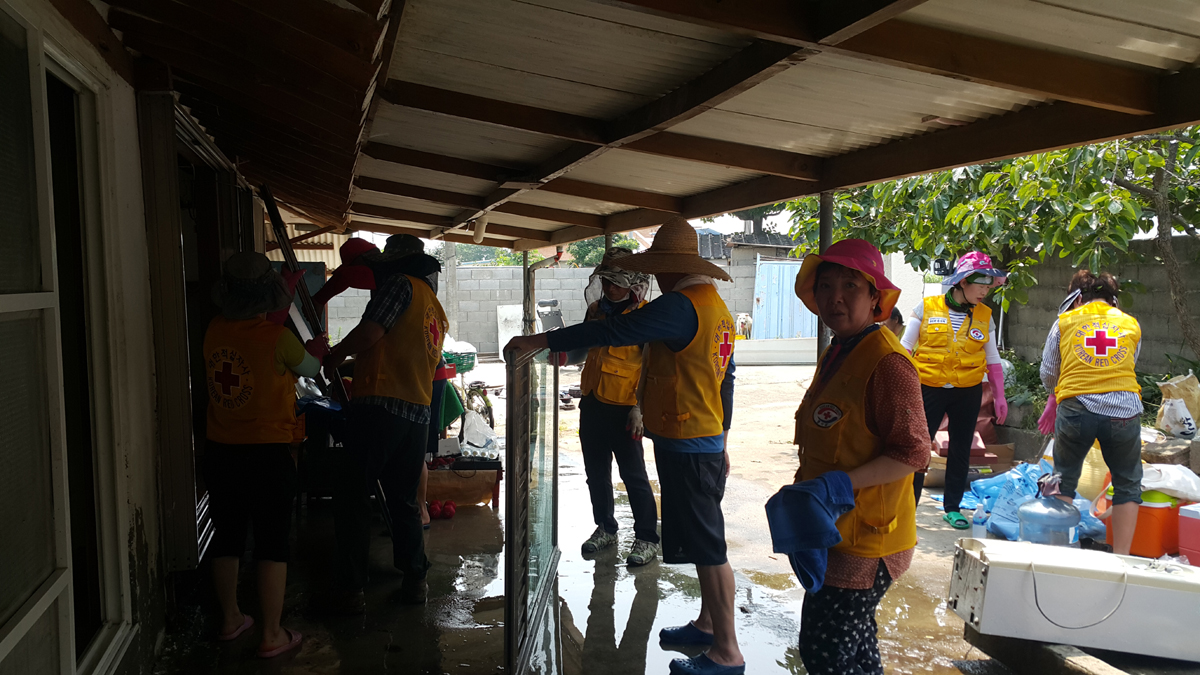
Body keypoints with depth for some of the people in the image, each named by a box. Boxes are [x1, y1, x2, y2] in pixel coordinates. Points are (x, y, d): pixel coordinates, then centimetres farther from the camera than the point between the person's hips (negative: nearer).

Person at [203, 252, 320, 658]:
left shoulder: (215, 332, -2)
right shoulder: (278, 338, -17)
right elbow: (310, 370, 2)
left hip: (220, 453, 6)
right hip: (267, 455, -5)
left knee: (227, 538, 18)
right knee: (272, 545, 4)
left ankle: (230, 619, 33)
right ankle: (272, 636, 12)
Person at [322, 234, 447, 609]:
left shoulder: (401, 284, -2)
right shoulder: (437, 310, 23)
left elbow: (371, 331, -14)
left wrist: (334, 355, 2)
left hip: (381, 406, -8)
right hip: (418, 413, 8)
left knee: (351, 496, 0)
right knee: (403, 499, 17)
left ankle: (350, 590, 1)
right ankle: (415, 580, 20)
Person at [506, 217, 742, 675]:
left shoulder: (681, 306, -18)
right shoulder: (716, 307, 13)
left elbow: (613, 332, -25)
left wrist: (541, 341, -21)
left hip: (686, 444, -10)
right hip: (708, 440, 10)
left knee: (706, 546, -2)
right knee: (704, 539, 19)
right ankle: (709, 624, 34)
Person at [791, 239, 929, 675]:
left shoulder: (887, 361, -20)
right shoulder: (836, 355, 10)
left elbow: (912, 452, -21)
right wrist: (807, 485, 13)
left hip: (865, 539, -9)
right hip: (833, 532, 9)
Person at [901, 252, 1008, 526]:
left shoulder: (984, 316, 5)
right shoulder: (927, 308, -4)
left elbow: (993, 360, 12)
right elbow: (905, 349, 0)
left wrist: (999, 395, 8)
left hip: (968, 393, 3)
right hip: (929, 389, -3)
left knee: (961, 451, 10)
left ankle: (952, 508, 25)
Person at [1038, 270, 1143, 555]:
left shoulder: (1065, 322, 11)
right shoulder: (1132, 324, 16)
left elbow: (1048, 373, 13)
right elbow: (1127, 368, 20)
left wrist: (1054, 401, 36)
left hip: (1076, 409, -1)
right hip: (1124, 411, 1)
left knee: (1064, 480, 17)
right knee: (1128, 486, 18)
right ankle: (1121, 557, 17)